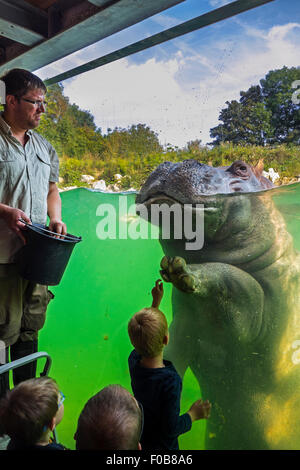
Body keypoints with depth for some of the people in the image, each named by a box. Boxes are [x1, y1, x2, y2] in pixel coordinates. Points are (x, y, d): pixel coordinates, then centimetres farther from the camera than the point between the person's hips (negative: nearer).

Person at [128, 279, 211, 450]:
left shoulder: (134, 360, -19)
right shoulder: (171, 380, -35)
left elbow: (143, 336, 2)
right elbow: (171, 428, -26)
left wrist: (155, 302, 7)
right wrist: (193, 415, -9)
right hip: (161, 446, -5)